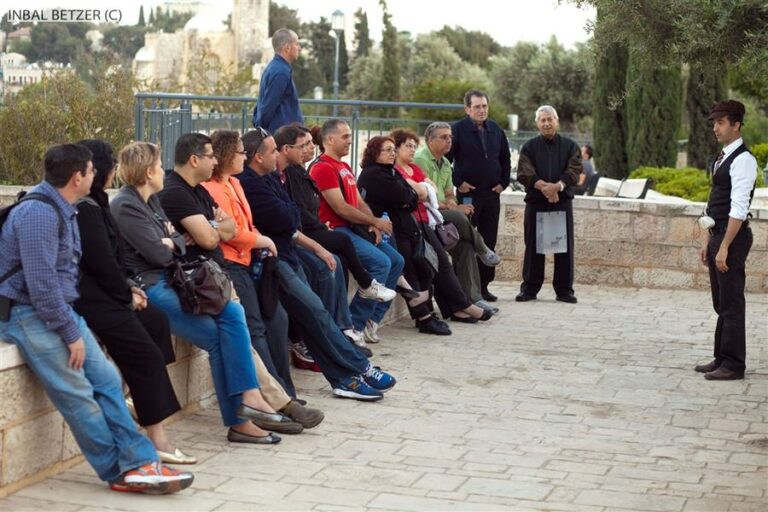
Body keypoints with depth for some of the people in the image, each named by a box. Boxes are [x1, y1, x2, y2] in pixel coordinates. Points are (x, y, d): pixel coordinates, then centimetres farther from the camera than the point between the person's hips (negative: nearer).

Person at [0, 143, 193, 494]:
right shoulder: (39, 214, -19)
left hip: (60, 309, 10)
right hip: (28, 315, -10)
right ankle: (122, 471, -3)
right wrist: (71, 333, -18)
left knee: (108, 381, 0)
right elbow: (40, 284, -23)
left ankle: (140, 462, -1)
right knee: (77, 395, -12)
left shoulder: (63, 211, 14)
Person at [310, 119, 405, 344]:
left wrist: (373, 224, -1)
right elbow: (341, 208, -17)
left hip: (355, 228, 10)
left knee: (396, 261, 2)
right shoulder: (323, 168, -12)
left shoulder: (345, 167, 20)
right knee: (381, 262, -23)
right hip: (335, 230, -10)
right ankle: (355, 324, -16)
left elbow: (360, 202, 18)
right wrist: (376, 222, -9)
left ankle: (373, 318, 5)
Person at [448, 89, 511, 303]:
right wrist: (458, 183, -11)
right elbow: (446, 159, -8)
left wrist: (503, 182, 9)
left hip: (492, 194, 5)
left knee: (488, 242, 7)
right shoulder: (458, 130, -6)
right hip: (468, 195, -5)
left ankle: (483, 285, 15)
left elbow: (505, 159, 20)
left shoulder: (496, 130, 10)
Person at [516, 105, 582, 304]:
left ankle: (564, 290, 8)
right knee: (533, 246, 2)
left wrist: (558, 186, -22)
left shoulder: (570, 146, 9)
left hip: (563, 201, 0)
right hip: (535, 202, 0)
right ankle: (529, 288, 9)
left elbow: (574, 171, -4)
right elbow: (525, 173, -5)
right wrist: (544, 186, -21)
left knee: (565, 246, 1)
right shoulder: (529, 147, 8)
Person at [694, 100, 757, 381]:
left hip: (733, 238, -10)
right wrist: (707, 241, 18)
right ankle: (721, 359, 23)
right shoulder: (723, 158, 15)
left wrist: (724, 248, -22)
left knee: (731, 303, -4)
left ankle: (733, 365, 3)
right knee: (721, 303, 15)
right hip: (719, 236, 10)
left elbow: (738, 209, -21)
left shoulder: (742, 160, -15)